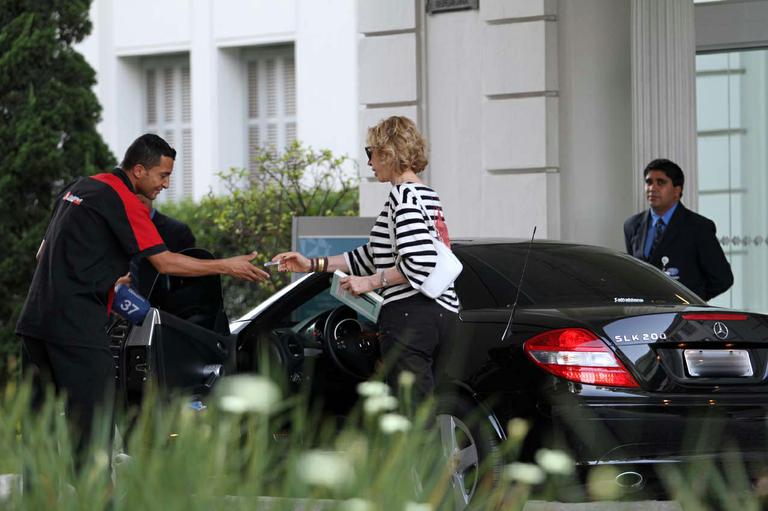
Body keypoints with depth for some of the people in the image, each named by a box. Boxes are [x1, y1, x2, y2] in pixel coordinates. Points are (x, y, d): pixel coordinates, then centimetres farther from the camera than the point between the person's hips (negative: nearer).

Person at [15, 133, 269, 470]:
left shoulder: (78, 188, 18)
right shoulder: (122, 200, -9)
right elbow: (165, 262, -12)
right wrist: (227, 267, -5)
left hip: (34, 320, 9)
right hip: (76, 325, -9)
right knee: (91, 418, -7)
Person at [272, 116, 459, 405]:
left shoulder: (404, 194, -8)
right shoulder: (428, 196, 22)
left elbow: (419, 262, -21)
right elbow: (374, 255, 28)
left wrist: (370, 282, -10)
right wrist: (314, 265, 27)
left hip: (411, 313, -10)